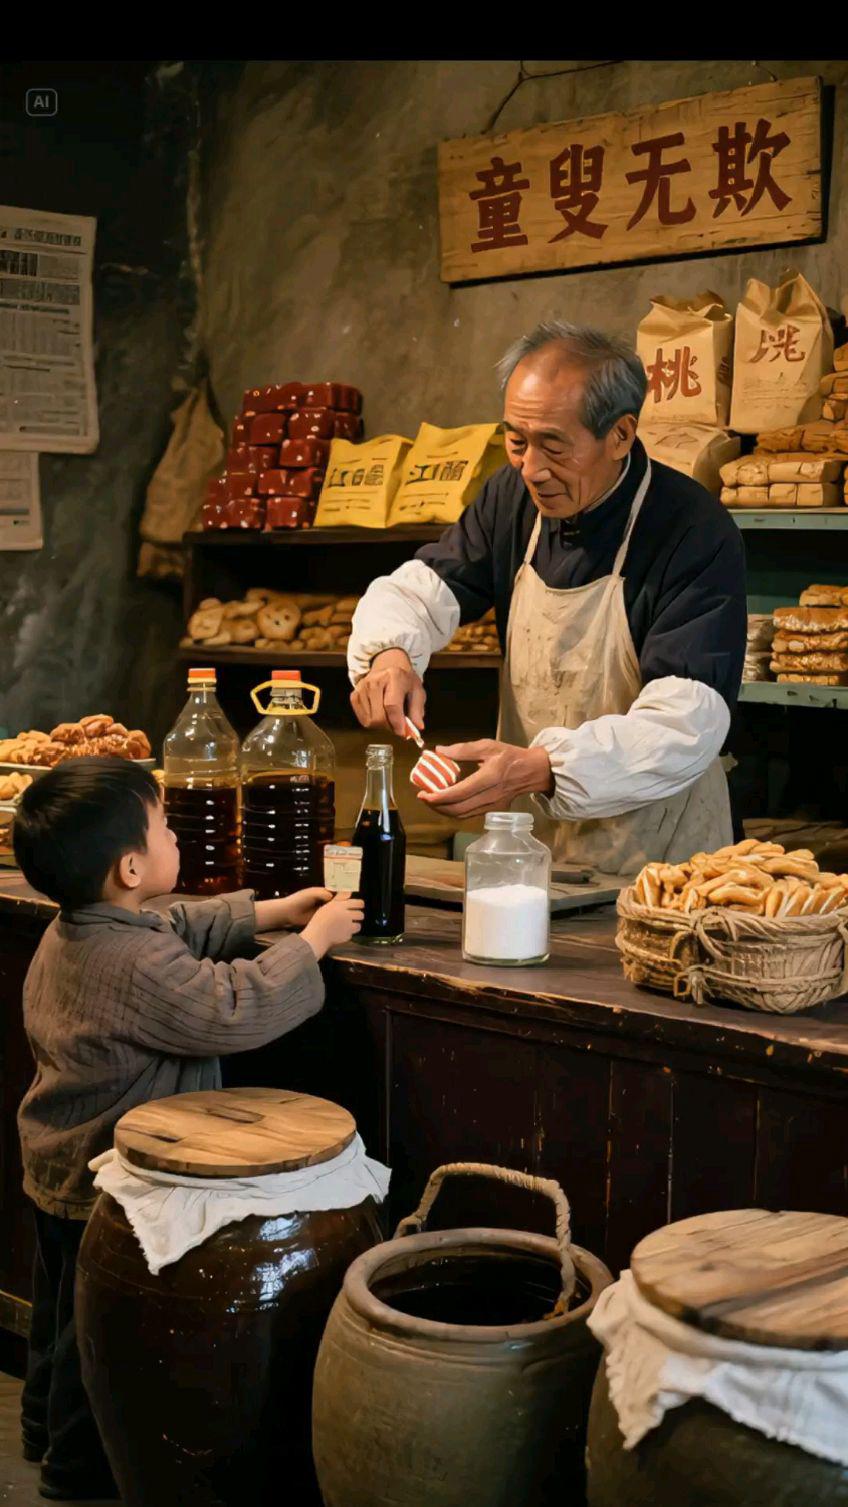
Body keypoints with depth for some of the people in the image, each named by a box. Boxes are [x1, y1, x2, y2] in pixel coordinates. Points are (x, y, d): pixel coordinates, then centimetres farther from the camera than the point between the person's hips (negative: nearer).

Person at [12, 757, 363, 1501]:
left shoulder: (70, 932, -1)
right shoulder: (140, 966, -34)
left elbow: (186, 928, 9)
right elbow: (236, 1011, -34)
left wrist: (273, 912, 4)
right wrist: (313, 938, -23)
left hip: (58, 1168, 10)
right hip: (108, 1186, -10)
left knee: (62, 1309, 27)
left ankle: (45, 1426, 46)